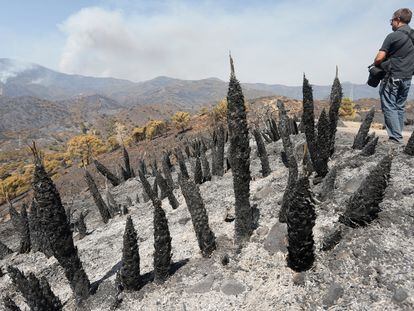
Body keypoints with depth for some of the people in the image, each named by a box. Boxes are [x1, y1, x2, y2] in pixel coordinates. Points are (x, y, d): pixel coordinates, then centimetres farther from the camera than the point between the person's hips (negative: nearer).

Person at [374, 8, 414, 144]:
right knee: (400, 107, 13)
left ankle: (396, 139, -9)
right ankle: (398, 136, 15)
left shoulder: (393, 36, -10)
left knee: (389, 107, -5)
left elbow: (379, 58, -15)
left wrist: (376, 64, 5)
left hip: (393, 77, -7)